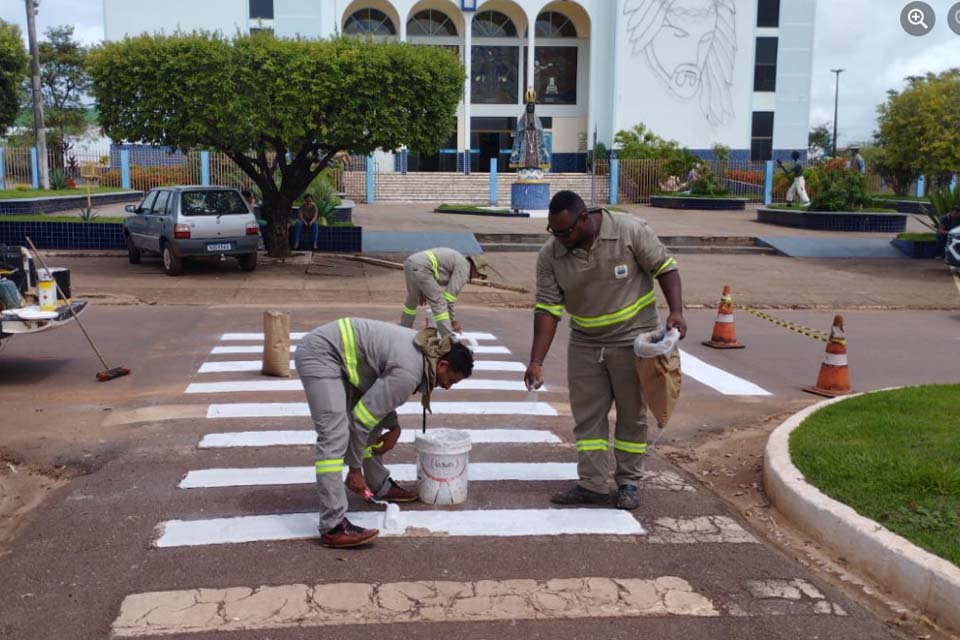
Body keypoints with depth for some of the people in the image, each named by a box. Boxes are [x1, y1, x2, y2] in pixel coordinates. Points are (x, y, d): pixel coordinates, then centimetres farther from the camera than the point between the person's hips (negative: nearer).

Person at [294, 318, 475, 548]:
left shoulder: (423, 349, 4)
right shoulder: (409, 372, -25)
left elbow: (381, 394, 16)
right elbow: (362, 418, -21)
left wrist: (394, 427, 4)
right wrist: (355, 469, -11)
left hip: (341, 356, 11)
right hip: (319, 354, -11)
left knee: (374, 420, 17)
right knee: (335, 436, -19)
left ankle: (380, 486, 33)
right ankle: (332, 527, -21)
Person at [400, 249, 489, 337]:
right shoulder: (464, 269, -1)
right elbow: (450, 296, -6)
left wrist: (423, 292, 32)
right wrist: (453, 320, 2)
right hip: (420, 268, -10)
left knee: (412, 300, 28)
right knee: (439, 303, -7)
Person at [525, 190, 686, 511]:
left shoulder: (630, 231, -18)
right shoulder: (550, 255, -10)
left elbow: (665, 267, -9)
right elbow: (547, 308, -10)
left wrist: (676, 311, -21)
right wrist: (536, 361, -16)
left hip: (633, 339, -3)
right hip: (585, 344, 3)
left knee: (632, 413, 6)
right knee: (587, 415, 4)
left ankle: (629, 483, 19)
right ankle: (592, 484, 12)